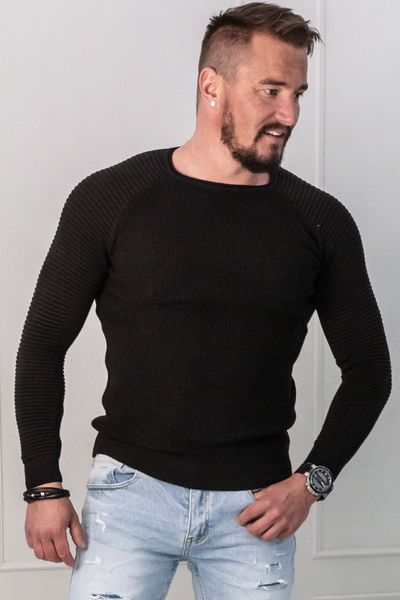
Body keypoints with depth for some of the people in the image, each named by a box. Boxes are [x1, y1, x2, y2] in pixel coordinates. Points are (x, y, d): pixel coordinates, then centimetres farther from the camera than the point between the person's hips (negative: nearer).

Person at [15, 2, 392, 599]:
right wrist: (44, 485, -2)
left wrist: (312, 481, -3)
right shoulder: (110, 198, -4)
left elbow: (368, 369, 8)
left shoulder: (320, 220, 0)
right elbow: (44, 344, 3)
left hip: (255, 505, 2)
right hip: (132, 488, -1)